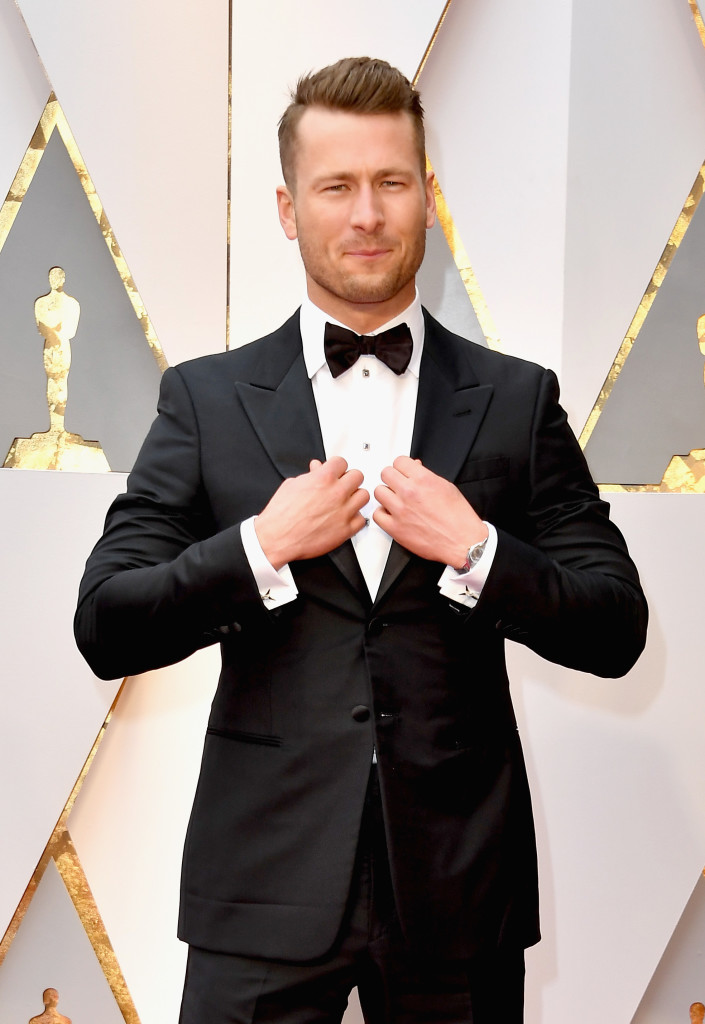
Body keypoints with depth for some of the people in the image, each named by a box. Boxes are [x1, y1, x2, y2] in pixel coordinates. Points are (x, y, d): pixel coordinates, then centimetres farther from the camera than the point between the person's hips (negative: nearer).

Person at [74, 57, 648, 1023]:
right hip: (265, 888, -1)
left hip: (460, 893, 1)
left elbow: (616, 633, 1)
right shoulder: (205, 399, 2)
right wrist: (263, 546, -13)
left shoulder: (518, 400, 3)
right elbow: (105, 629, -1)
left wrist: (476, 550, -13)